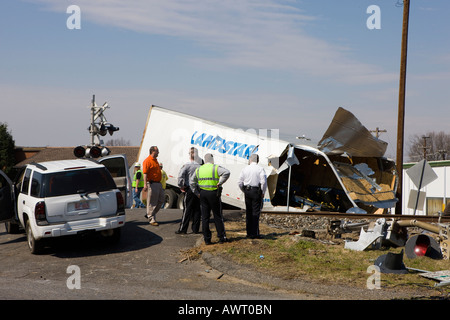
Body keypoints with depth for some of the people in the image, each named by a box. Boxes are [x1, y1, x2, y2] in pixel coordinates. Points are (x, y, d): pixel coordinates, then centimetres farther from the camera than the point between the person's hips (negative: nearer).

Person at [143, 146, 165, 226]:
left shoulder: (155, 160, 19)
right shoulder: (147, 161, -11)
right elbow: (145, 173, -18)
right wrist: (145, 184, -26)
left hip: (158, 183, 10)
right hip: (152, 184, -9)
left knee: (161, 200, 12)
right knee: (152, 202, -3)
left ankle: (150, 214, 23)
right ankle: (151, 219, 4)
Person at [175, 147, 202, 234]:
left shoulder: (187, 165, -9)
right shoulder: (201, 166, 4)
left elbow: (180, 176, -18)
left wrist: (181, 186, -6)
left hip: (189, 189, -4)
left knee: (187, 210, -1)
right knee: (197, 210, 10)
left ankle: (183, 229, 2)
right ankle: (195, 229, 13)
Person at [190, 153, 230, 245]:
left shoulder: (198, 169, 10)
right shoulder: (216, 168, -5)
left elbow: (192, 182, 13)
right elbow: (226, 172, -22)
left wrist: (197, 193, 11)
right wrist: (220, 182, -16)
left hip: (202, 194, 4)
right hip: (213, 194, -3)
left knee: (205, 217, 7)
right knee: (218, 216, 6)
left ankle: (207, 239, 8)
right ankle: (222, 237, 10)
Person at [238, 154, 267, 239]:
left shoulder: (245, 169, 5)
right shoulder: (260, 169, -5)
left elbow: (239, 182, 5)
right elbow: (264, 182, -14)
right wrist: (263, 193, -2)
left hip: (247, 191, 3)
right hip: (256, 191, -3)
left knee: (248, 212, 10)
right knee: (256, 213, -1)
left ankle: (249, 232, 13)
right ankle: (255, 233, -2)